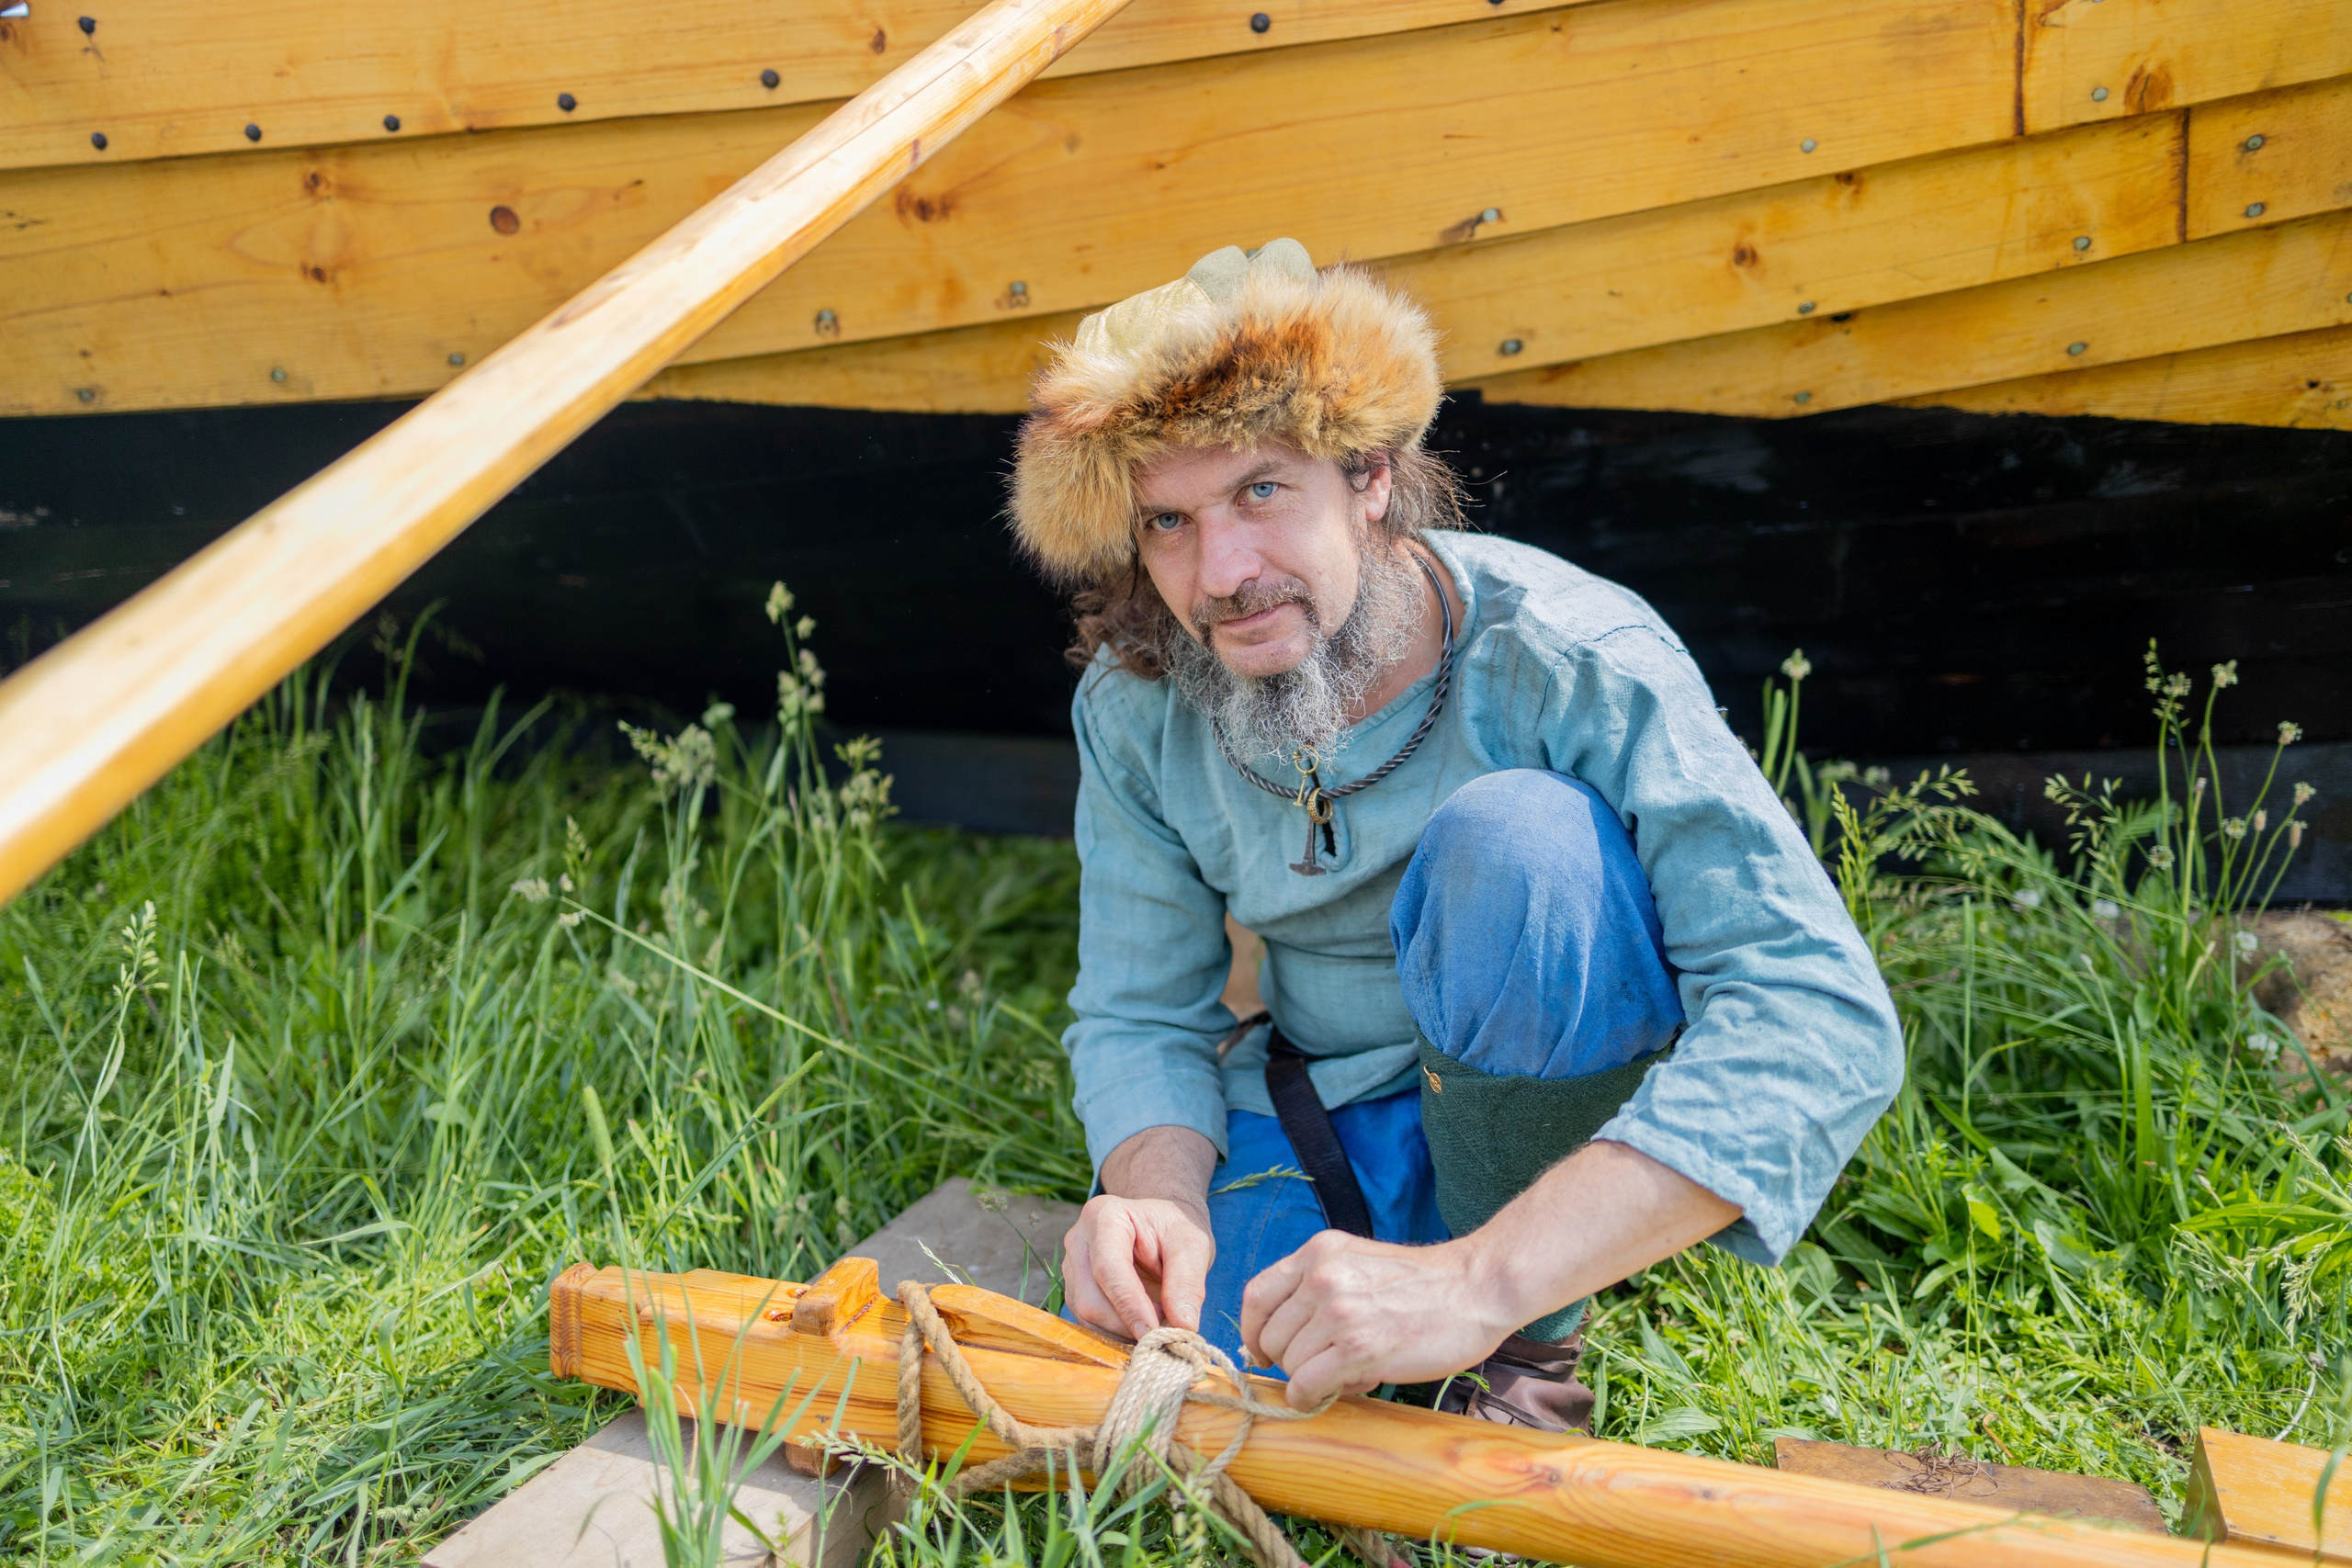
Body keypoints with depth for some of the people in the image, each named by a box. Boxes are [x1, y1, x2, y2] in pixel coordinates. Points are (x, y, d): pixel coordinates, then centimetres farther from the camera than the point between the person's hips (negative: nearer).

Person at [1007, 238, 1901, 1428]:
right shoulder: (1136, 711, -11)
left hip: (1570, 1126, -3)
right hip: (1313, 1125, 4)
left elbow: (1825, 1016, -36)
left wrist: (1477, 1282, -46)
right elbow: (1139, 1016, -3)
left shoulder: (1570, 658, -27)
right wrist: (1158, 1198, -27)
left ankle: (1526, 1355, -14)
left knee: (1519, 835, -33)